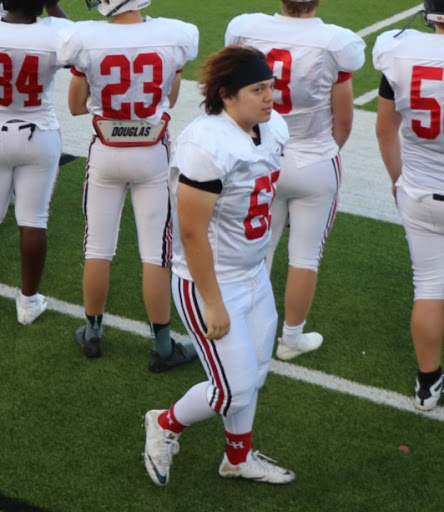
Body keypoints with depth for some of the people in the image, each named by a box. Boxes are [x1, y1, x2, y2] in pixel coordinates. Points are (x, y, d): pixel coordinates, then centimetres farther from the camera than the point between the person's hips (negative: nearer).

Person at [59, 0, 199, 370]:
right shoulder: (173, 37, -14)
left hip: (106, 154, 0)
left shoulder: (87, 41, -16)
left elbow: (76, 106, -2)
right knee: (155, 254, 7)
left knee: (98, 249, 14)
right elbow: (170, 99, 2)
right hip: (152, 155, 0)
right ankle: (162, 347, 16)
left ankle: (92, 333, 30)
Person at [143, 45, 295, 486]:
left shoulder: (272, 127, -3)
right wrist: (212, 304, -19)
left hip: (253, 273, 8)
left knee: (254, 371, 19)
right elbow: (192, 232, -24)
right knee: (234, 389, 0)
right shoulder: (207, 147, -28)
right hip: (209, 281, -8)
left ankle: (238, 458, 42)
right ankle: (165, 424, 29)